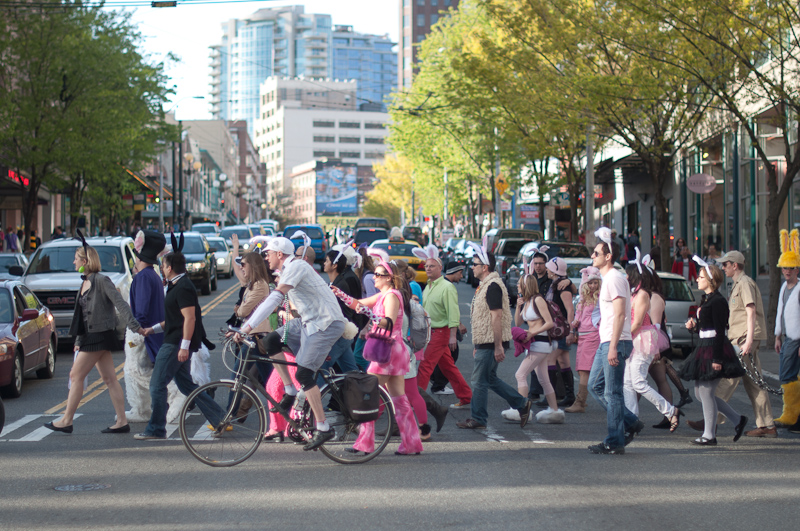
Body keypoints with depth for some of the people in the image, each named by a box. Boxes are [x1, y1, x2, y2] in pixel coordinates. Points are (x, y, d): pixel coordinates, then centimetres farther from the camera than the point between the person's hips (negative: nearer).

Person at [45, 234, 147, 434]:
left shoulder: (101, 281, -12)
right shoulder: (85, 283, 15)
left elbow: (120, 303, -17)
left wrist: (134, 326, -24)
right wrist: (79, 341, 19)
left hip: (99, 336, -9)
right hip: (91, 336, 9)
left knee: (76, 375, -5)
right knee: (109, 379, 6)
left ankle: (66, 421, 2)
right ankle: (122, 421, 6)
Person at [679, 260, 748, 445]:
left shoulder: (717, 301, -15)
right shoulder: (706, 299, 15)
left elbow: (720, 331, -19)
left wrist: (717, 359, -22)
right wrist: (694, 325, 2)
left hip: (714, 349, -10)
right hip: (705, 347, 10)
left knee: (706, 392, -5)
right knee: (700, 392, 12)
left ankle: (709, 435, 4)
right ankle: (737, 419, 20)